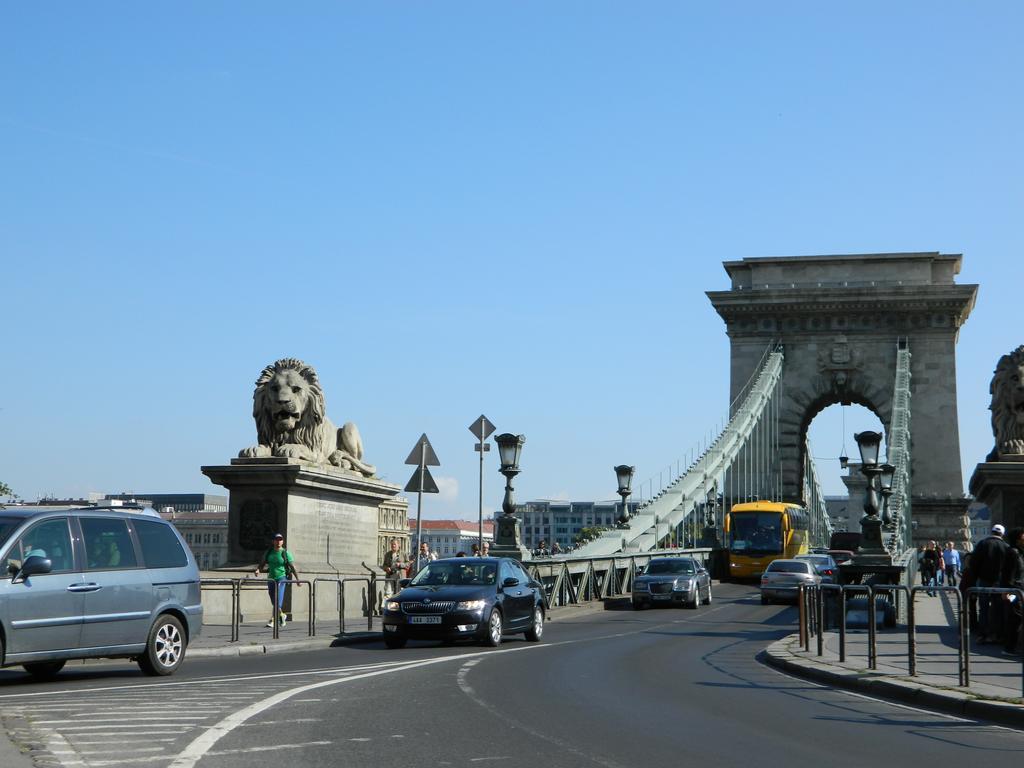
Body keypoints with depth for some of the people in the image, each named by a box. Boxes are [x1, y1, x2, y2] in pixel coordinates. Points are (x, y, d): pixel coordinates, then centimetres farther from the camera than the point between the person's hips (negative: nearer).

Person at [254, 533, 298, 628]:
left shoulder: (286, 553, -5)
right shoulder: (268, 552, 6)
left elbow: (293, 567, -3)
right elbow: (262, 563, 9)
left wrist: (298, 579, -6)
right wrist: (258, 570, -12)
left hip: (281, 578, -5)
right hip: (271, 578, 5)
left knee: (278, 600, -17)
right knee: (274, 602, 12)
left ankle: (272, 619, -15)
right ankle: (281, 615, 34)